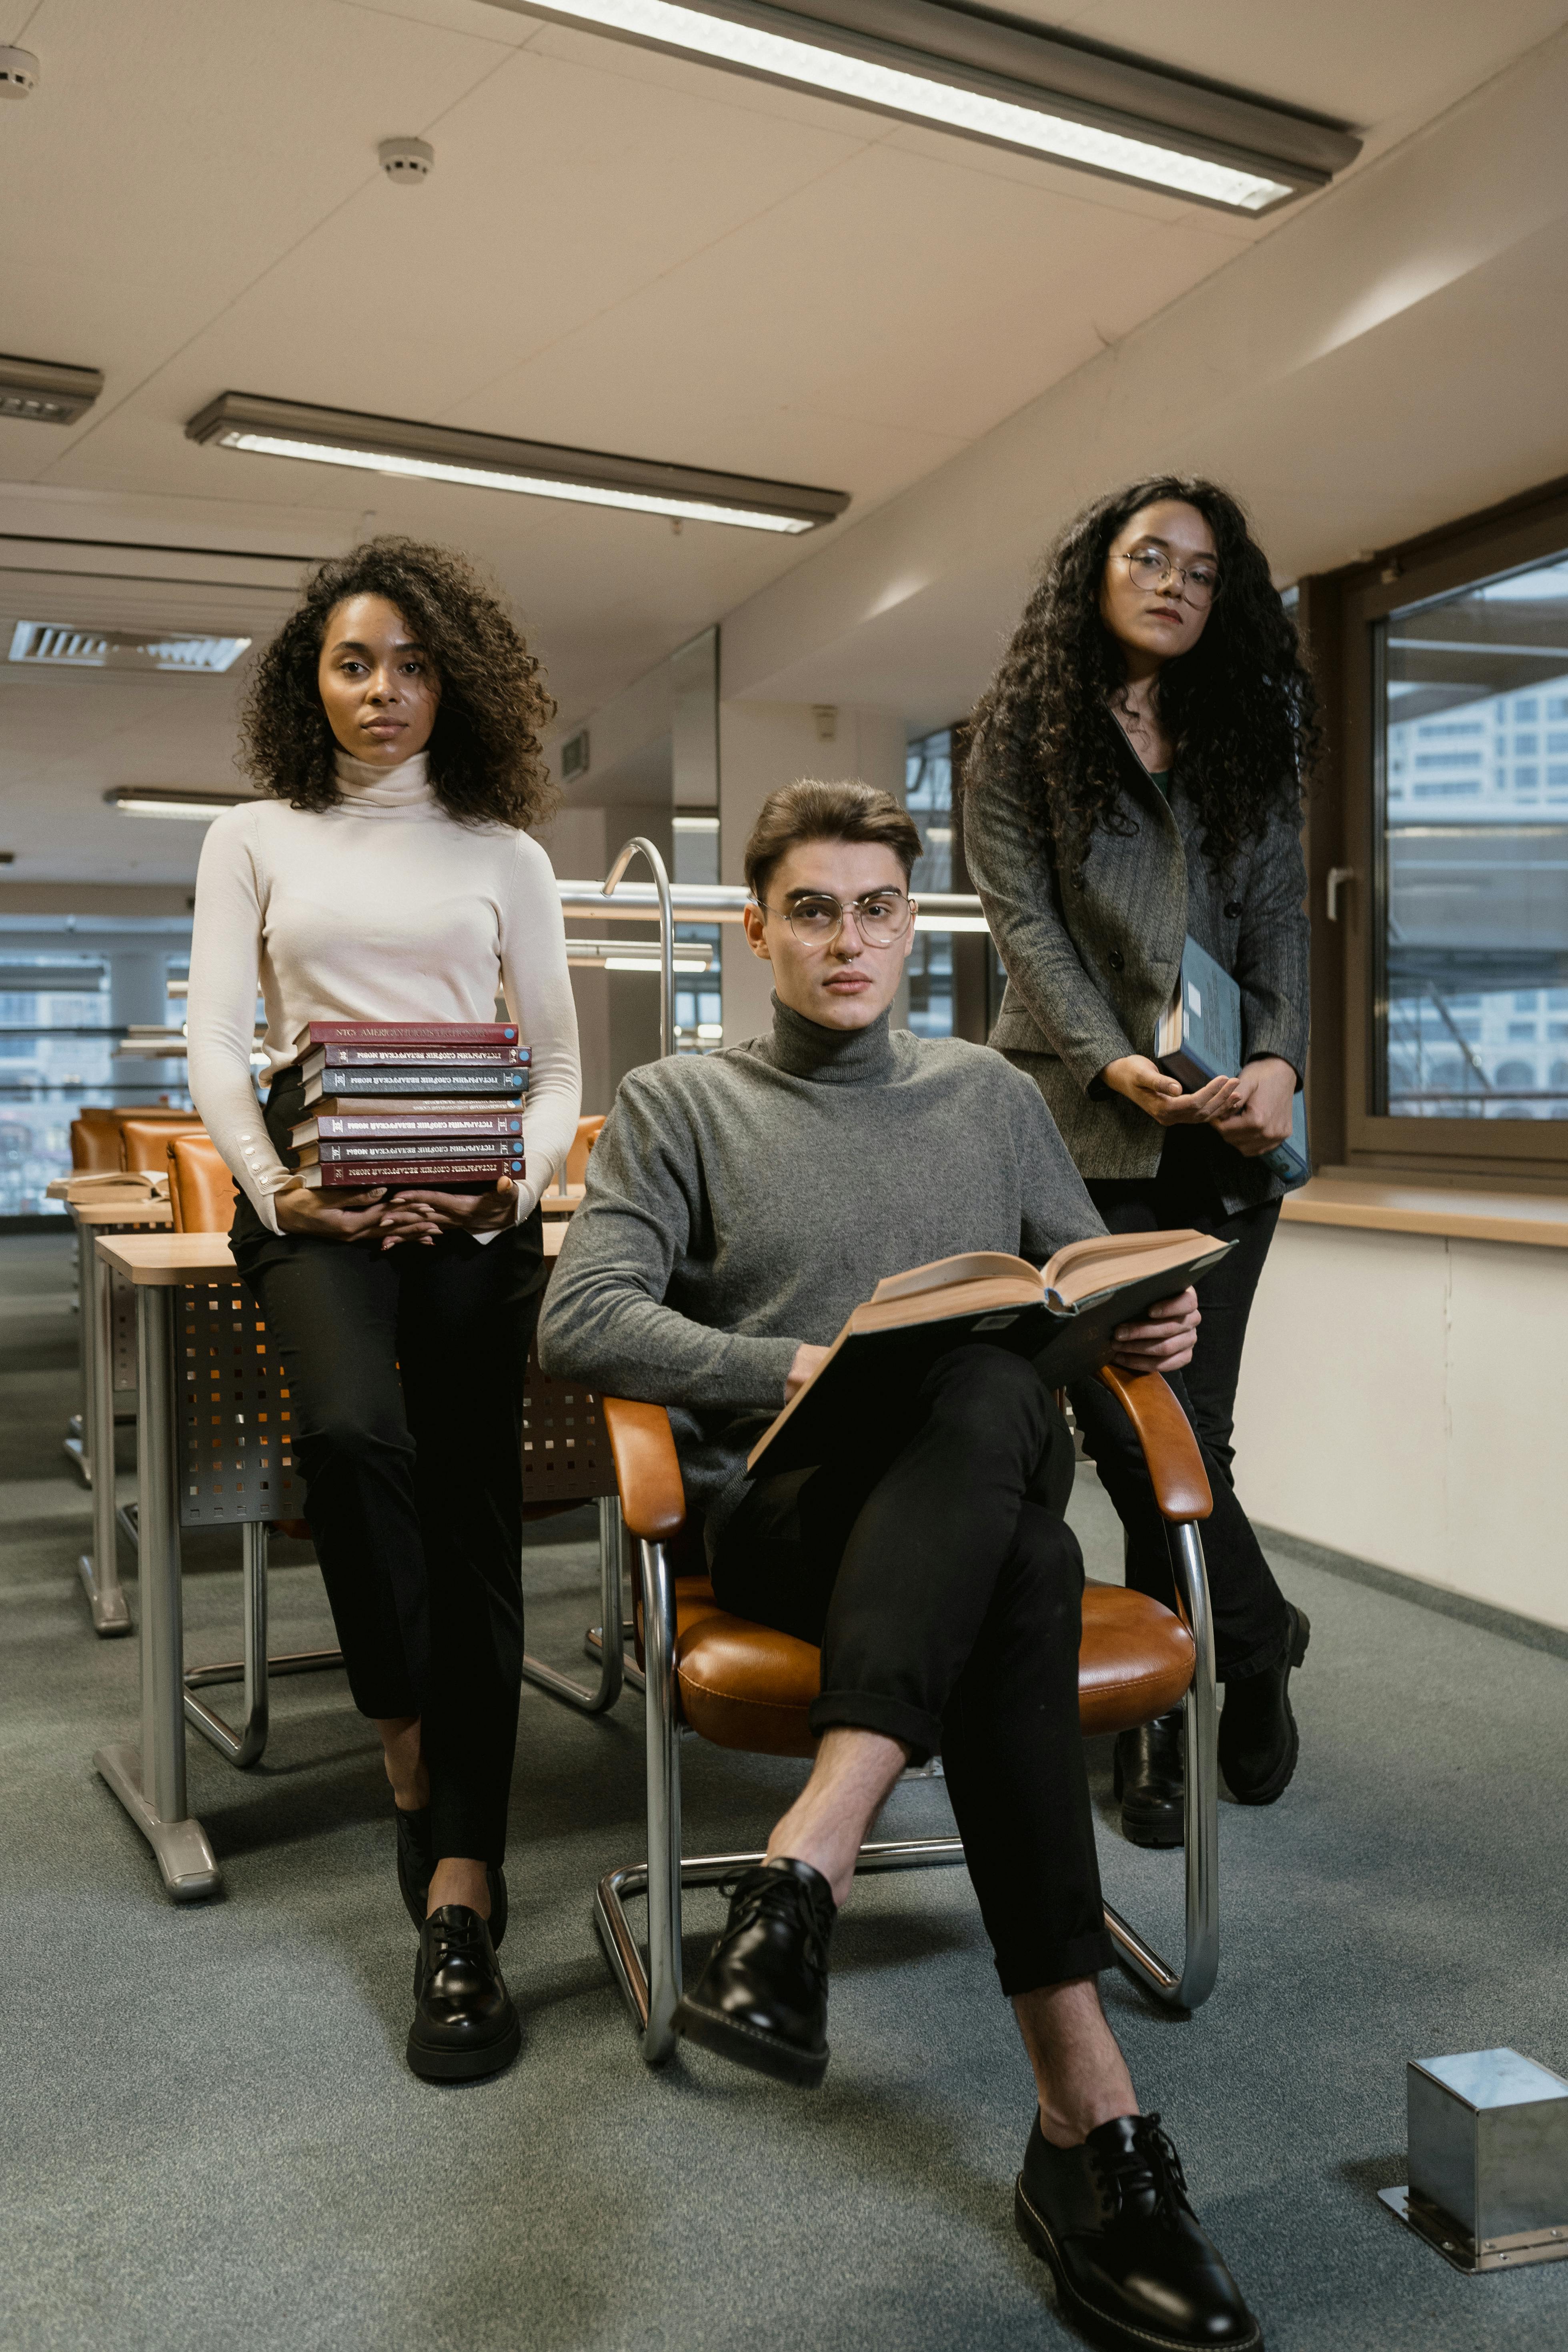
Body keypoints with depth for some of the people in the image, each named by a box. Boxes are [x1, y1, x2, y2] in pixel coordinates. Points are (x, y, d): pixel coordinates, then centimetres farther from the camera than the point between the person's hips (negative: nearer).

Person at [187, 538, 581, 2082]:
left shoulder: (501, 852, 16)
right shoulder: (253, 841, 15)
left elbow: (558, 1058, 11)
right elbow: (213, 1042, 6)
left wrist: (515, 1182, -9)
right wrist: (273, 1187, -12)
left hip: (473, 1200, 1)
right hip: (312, 1188, -1)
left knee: (471, 1515, -9)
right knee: (353, 1430, -29)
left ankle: (460, 1904, -7)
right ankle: (410, 1760, -4)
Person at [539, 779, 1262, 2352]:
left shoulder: (991, 1095, 22)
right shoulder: (677, 1105, 11)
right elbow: (580, 1321, -3)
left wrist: (1145, 1324, -3)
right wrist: (793, 1369, -18)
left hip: (984, 1479, 3)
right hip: (783, 1509, -2)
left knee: (989, 1391, -37)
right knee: (1021, 1575, -37)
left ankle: (803, 1872, -46)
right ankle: (1088, 2116, -41)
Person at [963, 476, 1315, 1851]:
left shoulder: (1248, 737, 16)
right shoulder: (1025, 732, 7)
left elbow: (1278, 915, 9)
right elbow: (1024, 918, -2)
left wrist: (1278, 1057, -9)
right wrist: (1113, 1063, -15)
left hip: (1224, 1129, 3)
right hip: (1081, 1120, -2)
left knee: (1190, 1422, 0)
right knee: (1133, 1425, -7)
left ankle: (1164, 1717, 15)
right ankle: (1262, 1643, 15)